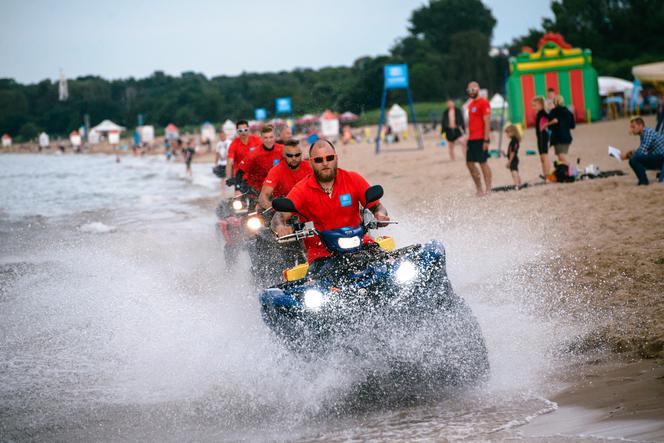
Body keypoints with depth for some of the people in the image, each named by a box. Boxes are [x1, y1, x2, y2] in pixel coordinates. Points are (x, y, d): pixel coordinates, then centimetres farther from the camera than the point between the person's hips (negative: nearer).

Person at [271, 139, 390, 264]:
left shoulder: (353, 180, 1)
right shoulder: (302, 189, -5)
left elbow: (376, 206, 4)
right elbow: (279, 216, -15)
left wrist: (380, 215, -21)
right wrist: (280, 228, -39)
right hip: (320, 252, -2)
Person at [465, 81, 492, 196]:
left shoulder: (483, 102, -9)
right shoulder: (471, 104, 17)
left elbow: (487, 123, -14)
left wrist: (486, 140, -19)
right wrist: (468, 137, 17)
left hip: (480, 139, -9)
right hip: (472, 139, 9)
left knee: (483, 163, -6)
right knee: (470, 163, 8)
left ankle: (488, 189, -1)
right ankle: (479, 189, 15)